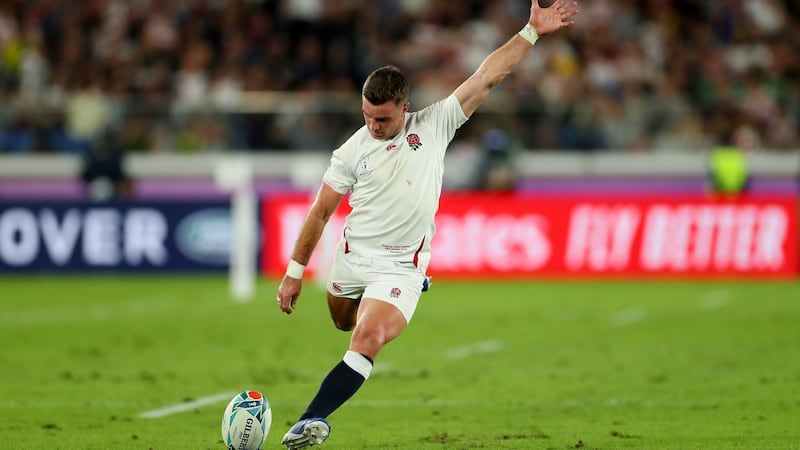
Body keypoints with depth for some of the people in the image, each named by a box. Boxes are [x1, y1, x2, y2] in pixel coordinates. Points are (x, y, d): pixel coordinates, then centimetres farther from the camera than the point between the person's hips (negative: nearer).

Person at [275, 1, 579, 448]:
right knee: (344, 324, 23)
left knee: (367, 340, -22)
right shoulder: (353, 151, -3)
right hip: (352, 259, 4)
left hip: (400, 267, -3)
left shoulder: (433, 125, -5)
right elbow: (320, 213, 4)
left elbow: (488, 76, -7)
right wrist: (295, 272, 4)